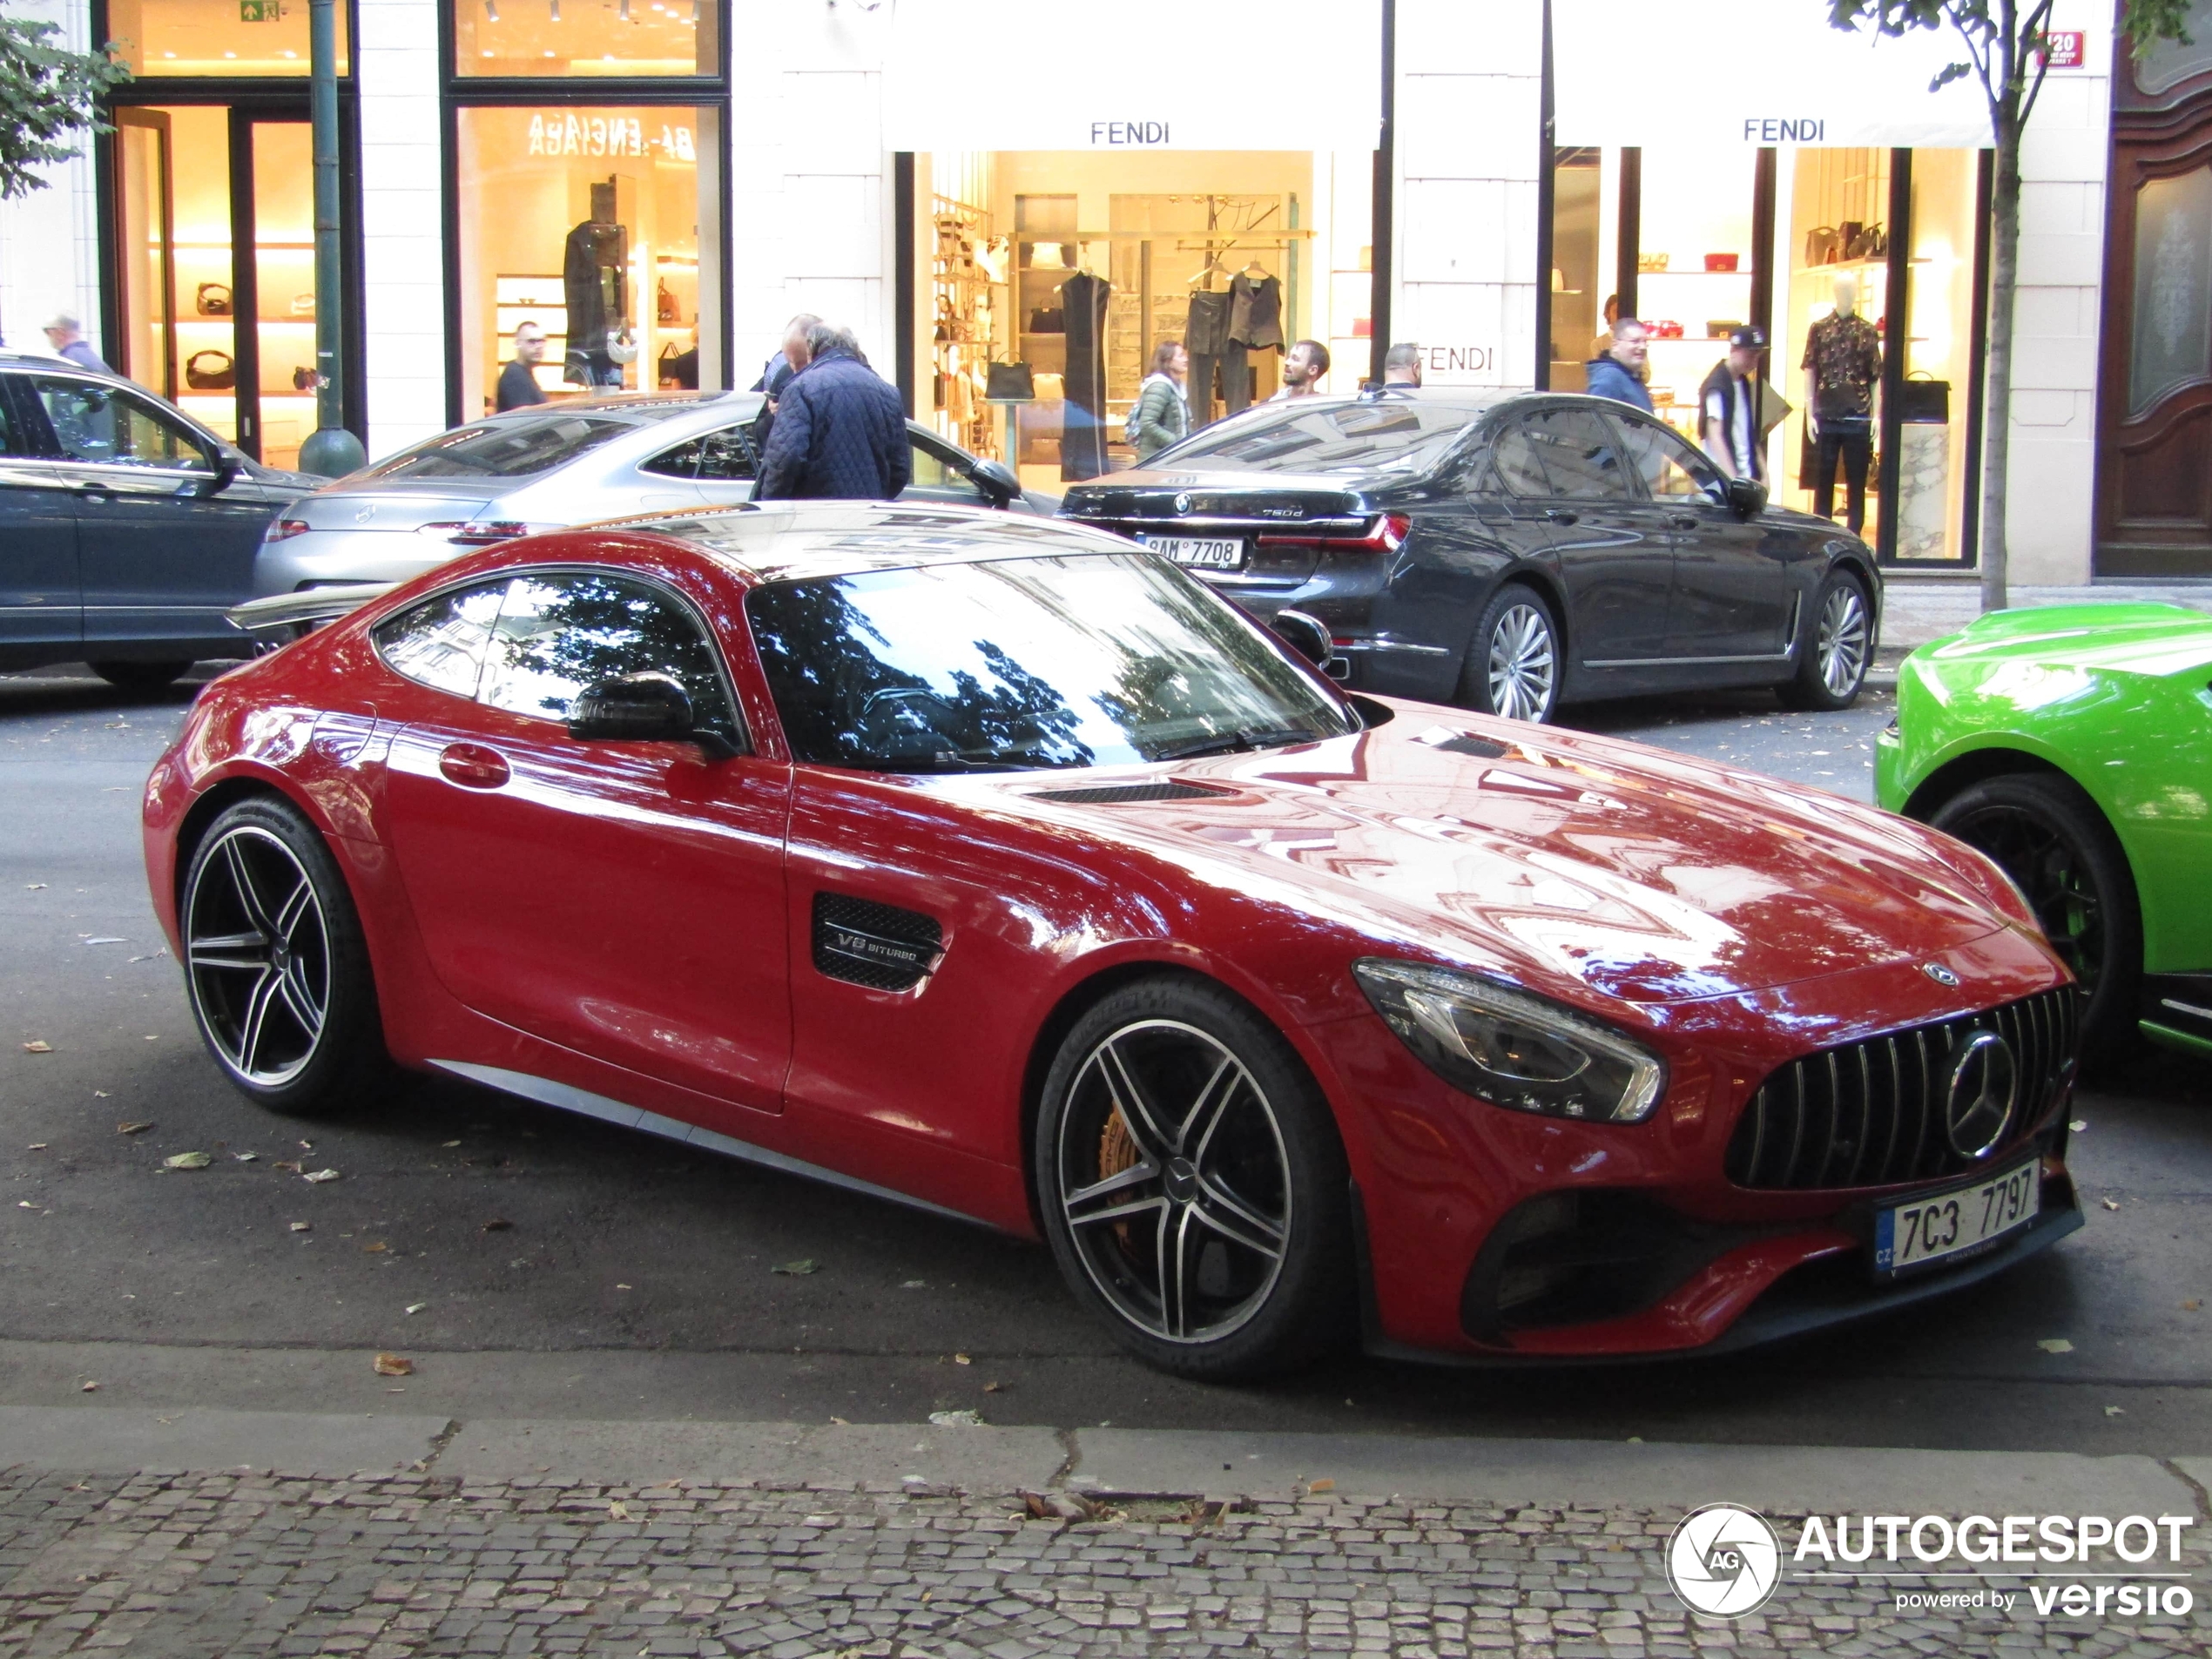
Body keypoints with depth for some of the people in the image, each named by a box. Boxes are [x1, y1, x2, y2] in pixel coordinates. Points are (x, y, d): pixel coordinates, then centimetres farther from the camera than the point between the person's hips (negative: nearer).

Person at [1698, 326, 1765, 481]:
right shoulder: (1718, 386, -11)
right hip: (1724, 476, -8)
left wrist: (1763, 472, 14)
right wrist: (1733, 479, -26)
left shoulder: (1744, 384, 13)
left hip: (1747, 475, 8)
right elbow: (1715, 436, -18)